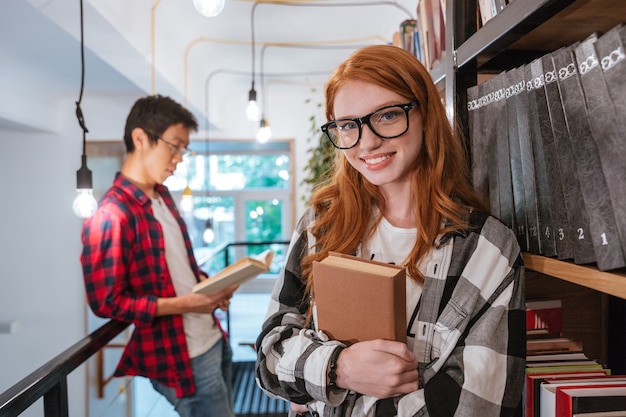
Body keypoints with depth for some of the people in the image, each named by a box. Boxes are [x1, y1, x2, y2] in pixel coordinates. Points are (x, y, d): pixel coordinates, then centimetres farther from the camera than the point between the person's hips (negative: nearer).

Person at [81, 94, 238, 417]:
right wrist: (184, 304, -21)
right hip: (181, 360, -9)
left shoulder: (161, 196, 8)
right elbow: (107, 302, -20)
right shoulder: (111, 216, -21)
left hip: (213, 340, 9)